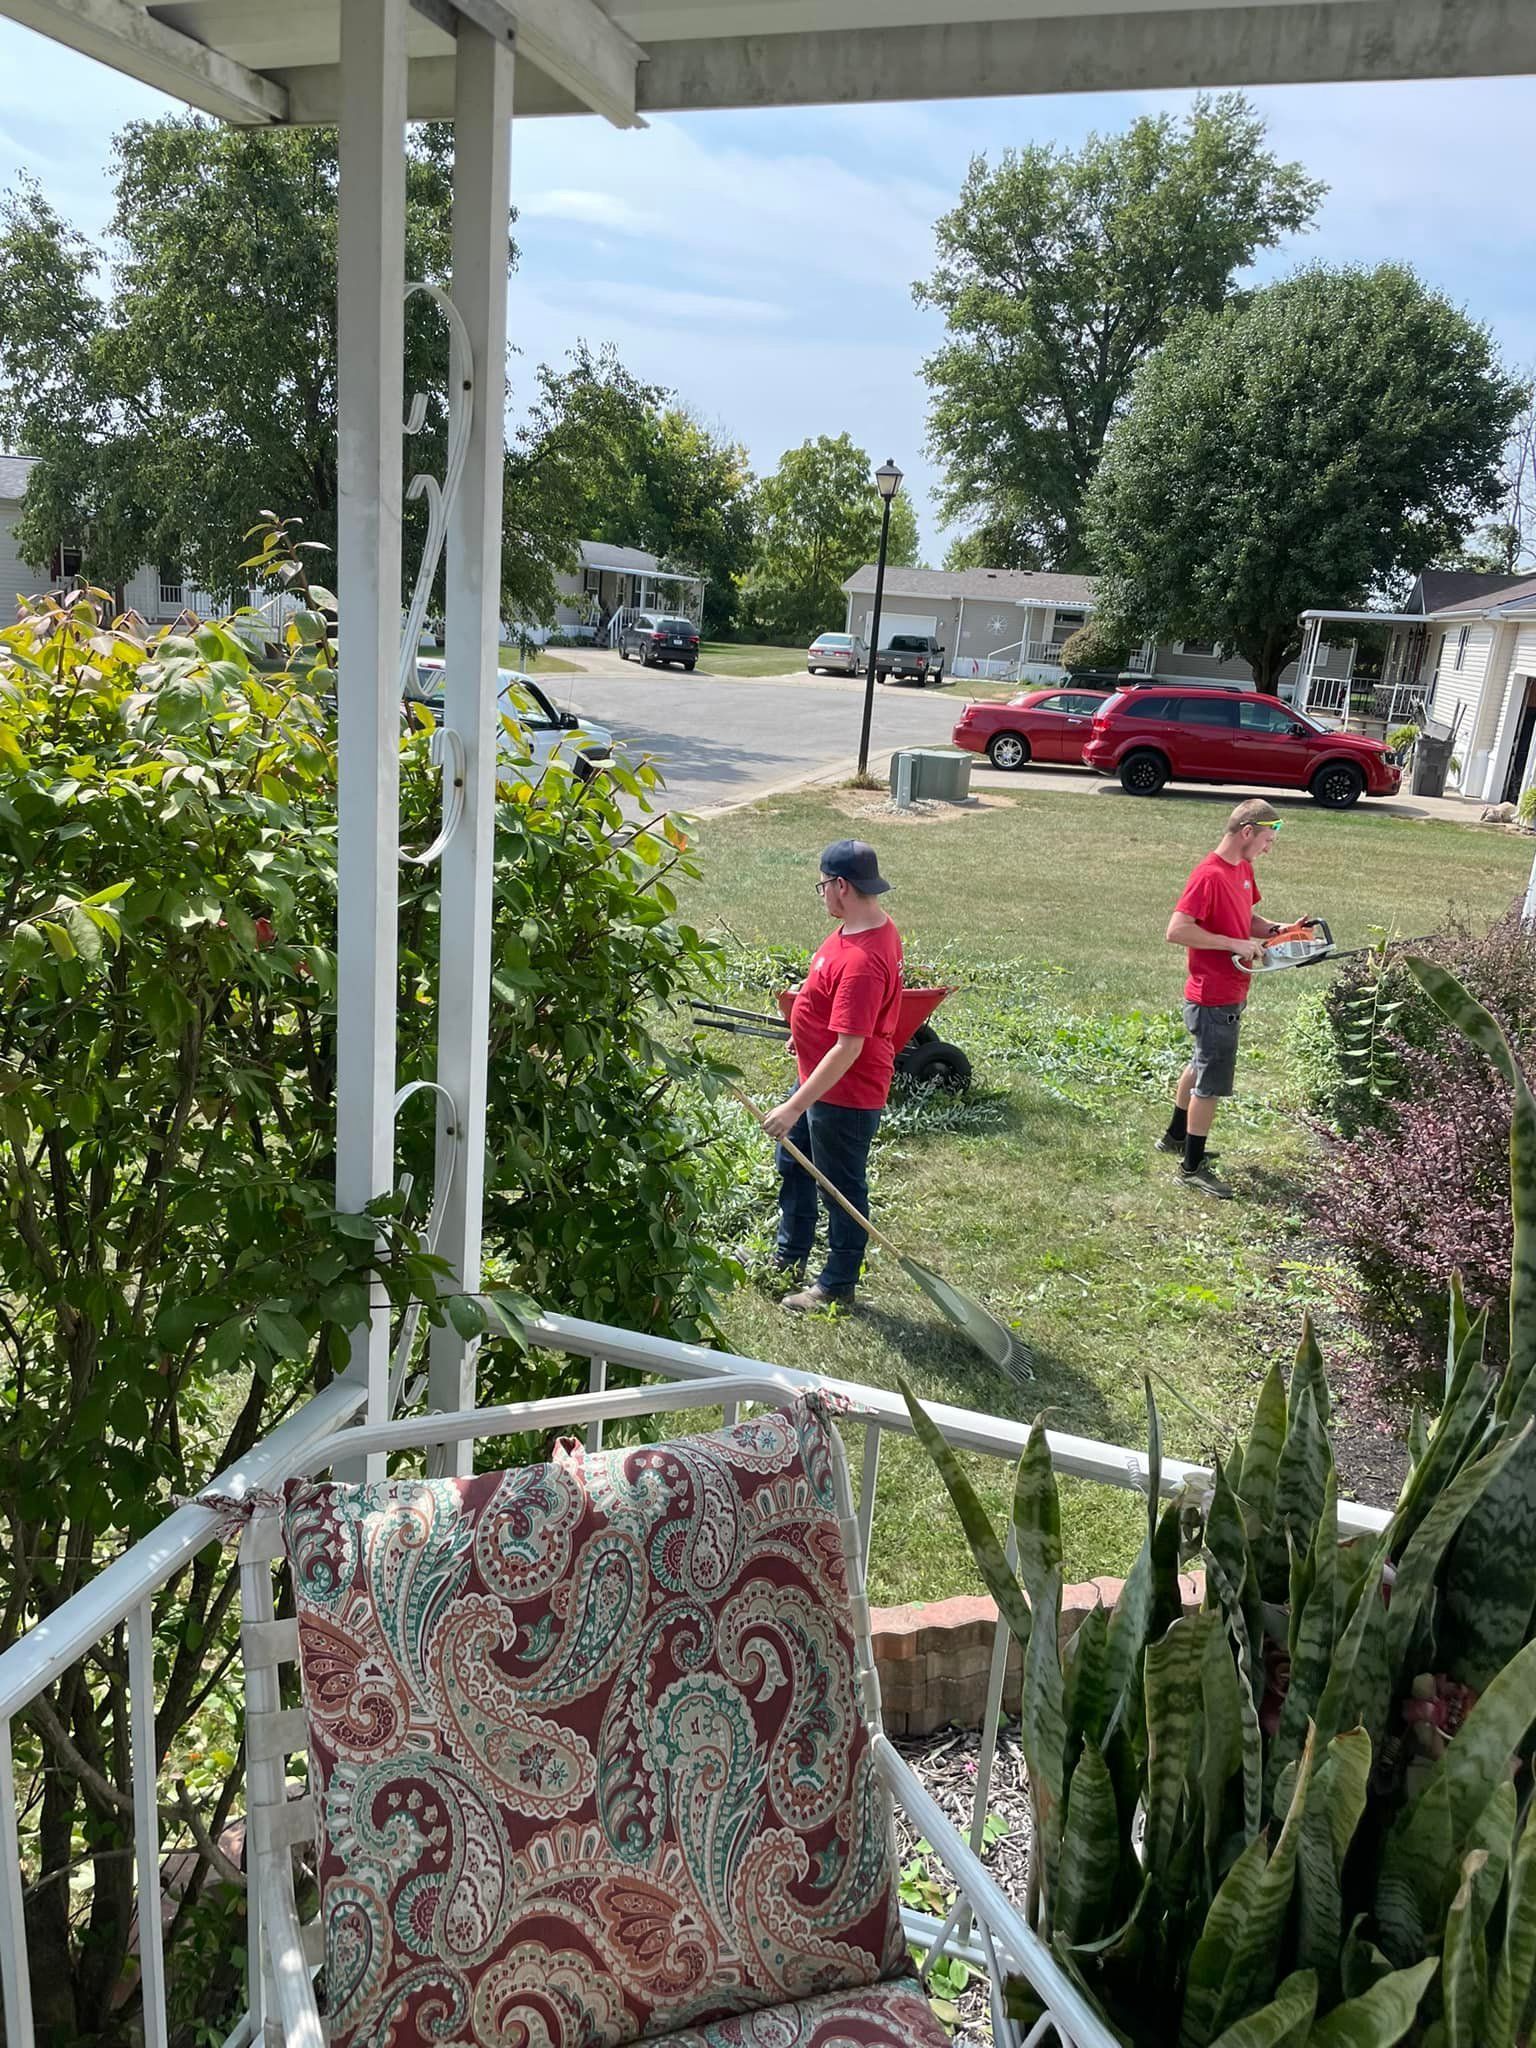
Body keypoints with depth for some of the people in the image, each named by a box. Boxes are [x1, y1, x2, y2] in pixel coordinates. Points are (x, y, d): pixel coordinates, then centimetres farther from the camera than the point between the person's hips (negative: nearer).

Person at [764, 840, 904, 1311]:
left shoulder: (861, 960, -33)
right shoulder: (871, 925, -1)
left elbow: (848, 1048, -33)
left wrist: (794, 1108, -31)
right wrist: (808, 1033, 28)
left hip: (846, 1095, -11)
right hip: (819, 1078, 11)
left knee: (842, 1188, 8)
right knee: (793, 1166, 25)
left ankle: (838, 1286, 27)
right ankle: (789, 1258, 43)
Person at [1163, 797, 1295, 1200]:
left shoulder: (1243, 869, 7)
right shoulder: (1209, 876, -23)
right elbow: (1176, 931, -27)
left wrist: (1277, 930, 1)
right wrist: (1234, 944, -24)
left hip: (1230, 996, 10)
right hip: (1213, 999, -10)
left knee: (1201, 1065, 24)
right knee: (1211, 1083, -1)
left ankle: (1175, 1136, 42)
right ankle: (1193, 1167, 10)